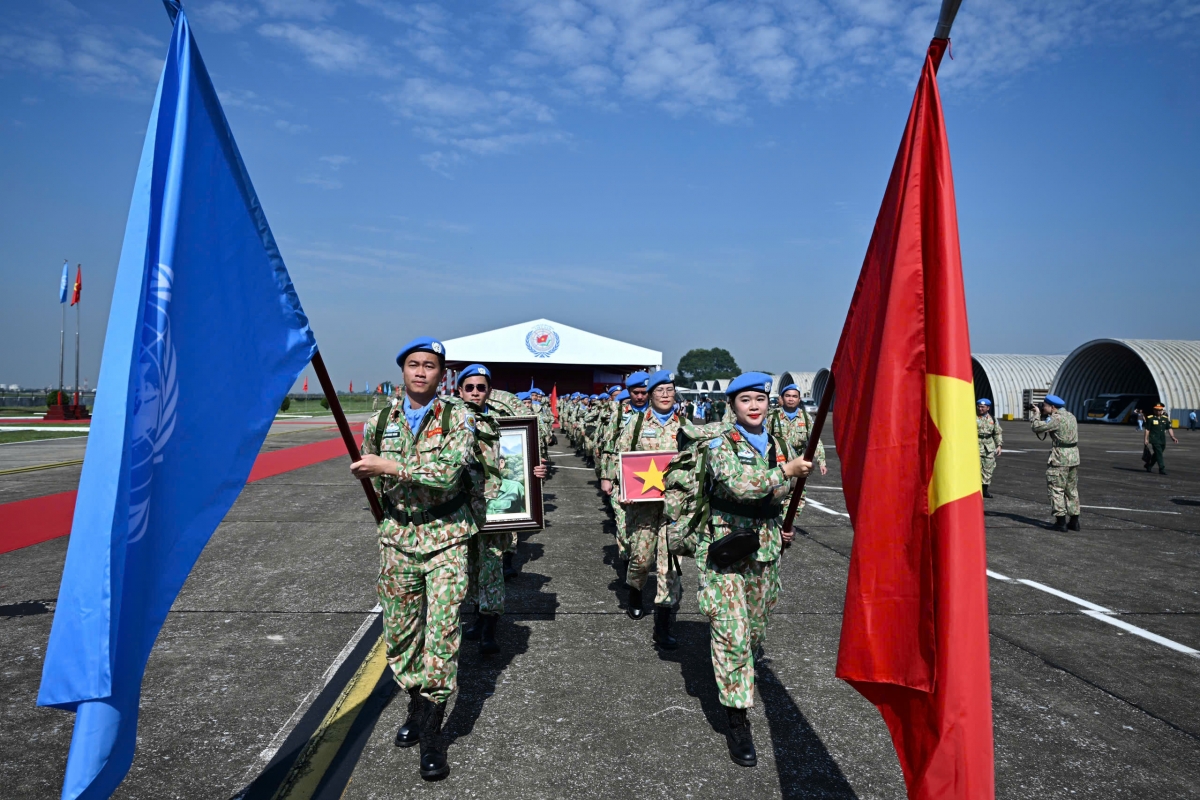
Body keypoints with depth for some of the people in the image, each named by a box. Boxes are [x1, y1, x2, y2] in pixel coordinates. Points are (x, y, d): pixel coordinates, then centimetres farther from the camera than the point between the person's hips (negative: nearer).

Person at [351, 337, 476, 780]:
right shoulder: (380, 421, 4)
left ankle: (431, 732, 3)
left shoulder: (458, 416, -7)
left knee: (441, 631, -7)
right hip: (397, 538, 4)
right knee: (400, 631, 12)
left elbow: (449, 469, -23)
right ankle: (417, 706, 32)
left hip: (446, 539, -4)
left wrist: (389, 466, -23)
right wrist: (393, 517, 12)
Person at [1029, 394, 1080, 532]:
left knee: (1056, 490, -1)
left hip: (1059, 458, -9)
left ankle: (1061, 522, -3)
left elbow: (1037, 427, -17)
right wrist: (1043, 416, 9)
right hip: (1074, 456, 9)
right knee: (1072, 490, 15)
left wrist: (1036, 414, -2)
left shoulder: (1057, 419, -16)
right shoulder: (1071, 416, 11)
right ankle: (1074, 522, 19)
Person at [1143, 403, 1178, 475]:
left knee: (1157, 454, 14)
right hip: (1154, 439, -5)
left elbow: (1169, 428, 8)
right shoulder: (1150, 418, -3)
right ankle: (1162, 469, -13)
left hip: (1162, 440, 5)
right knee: (1159, 454, -13)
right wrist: (1146, 439, -7)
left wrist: (1172, 437, -4)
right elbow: (1147, 429, -3)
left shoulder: (1165, 418, 10)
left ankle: (1148, 465, 31)